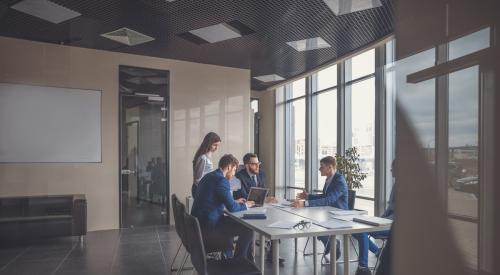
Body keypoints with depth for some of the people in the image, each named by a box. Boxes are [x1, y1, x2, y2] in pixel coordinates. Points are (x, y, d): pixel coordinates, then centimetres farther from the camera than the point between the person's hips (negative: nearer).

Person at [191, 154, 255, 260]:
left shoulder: (208, 176, 11)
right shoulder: (221, 180, -18)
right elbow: (231, 207, -19)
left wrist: (234, 201, 20)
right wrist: (245, 205, 0)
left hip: (199, 222, 10)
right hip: (208, 227, -10)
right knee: (248, 229, -4)